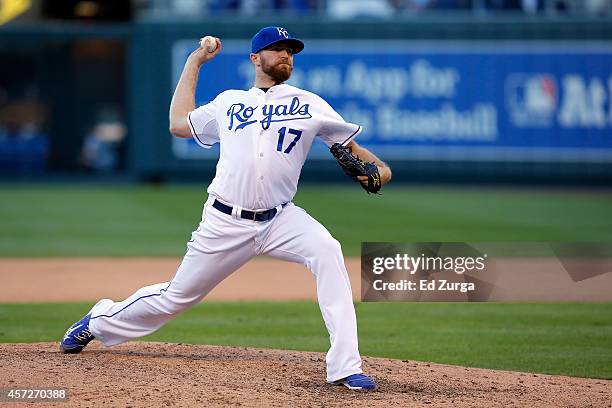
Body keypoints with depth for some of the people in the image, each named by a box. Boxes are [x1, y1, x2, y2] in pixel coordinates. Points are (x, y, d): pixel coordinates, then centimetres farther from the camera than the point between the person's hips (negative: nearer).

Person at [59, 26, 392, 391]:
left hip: (280, 220, 0)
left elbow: (350, 145, 8)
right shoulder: (228, 102, 15)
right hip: (226, 223, 1)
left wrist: (379, 168, -13)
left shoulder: (307, 104, 9)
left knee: (327, 252, -30)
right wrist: (194, 63, 28)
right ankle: (100, 321, 36)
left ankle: (344, 366, -30)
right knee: (177, 296, 7)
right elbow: (179, 123, 23)